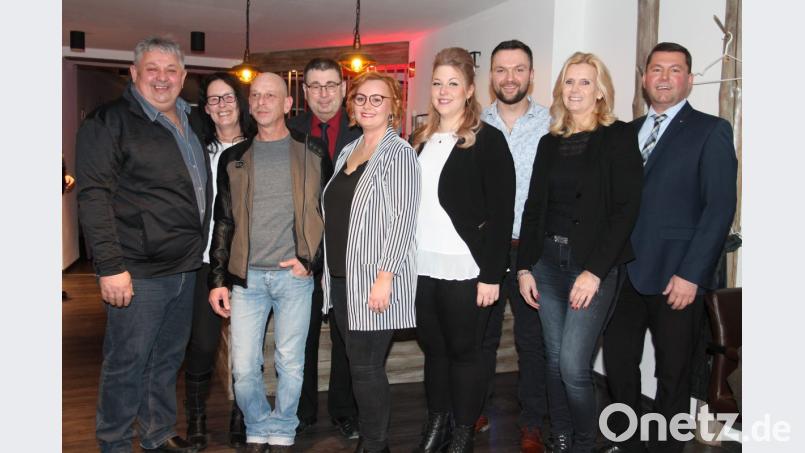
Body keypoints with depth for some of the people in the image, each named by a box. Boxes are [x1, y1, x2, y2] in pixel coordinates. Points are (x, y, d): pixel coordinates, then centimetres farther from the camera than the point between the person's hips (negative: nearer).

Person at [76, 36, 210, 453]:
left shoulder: (190, 121, 13)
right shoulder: (110, 121, -9)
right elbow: (94, 196, -16)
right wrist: (111, 266, -21)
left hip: (185, 268, 7)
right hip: (139, 273, -7)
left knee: (168, 360, 18)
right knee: (127, 363, 4)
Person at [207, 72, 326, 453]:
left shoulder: (311, 153, 4)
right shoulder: (234, 158, 11)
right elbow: (223, 222, 11)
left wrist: (311, 259, -5)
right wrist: (218, 279, 5)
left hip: (295, 275, -2)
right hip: (246, 276, 2)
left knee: (290, 363, 5)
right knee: (244, 367, 2)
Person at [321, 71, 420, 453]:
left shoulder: (398, 153, -8)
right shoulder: (347, 152, 14)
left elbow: (402, 219, -15)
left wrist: (384, 277, -21)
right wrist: (330, 270, 15)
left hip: (375, 280, -7)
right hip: (342, 277, 7)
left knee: (366, 367, -2)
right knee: (358, 363, 13)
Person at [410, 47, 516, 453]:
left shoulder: (488, 140, -6)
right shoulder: (421, 140, 12)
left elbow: (502, 213, -10)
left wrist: (491, 274, -15)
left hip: (464, 268, -5)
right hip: (422, 266, 5)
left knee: (464, 350, 6)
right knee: (433, 347, 14)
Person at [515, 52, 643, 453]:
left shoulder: (618, 137, -2)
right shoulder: (550, 142, 13)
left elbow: (626, 208, -9)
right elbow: (533, 207, 13)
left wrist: (595, 270, -16)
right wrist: (524, 267, 5)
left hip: (593, 264, -5)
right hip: (547, 261, 5)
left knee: (573, 364, -8)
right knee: (554, 361, 10)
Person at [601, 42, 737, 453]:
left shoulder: (710, 131, -2)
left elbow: (720, 207, -9)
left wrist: (690, 275, -15)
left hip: (676, 278, -4)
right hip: (624, 272, 5)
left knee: (672, 375, 9)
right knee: (618, 364, 11)